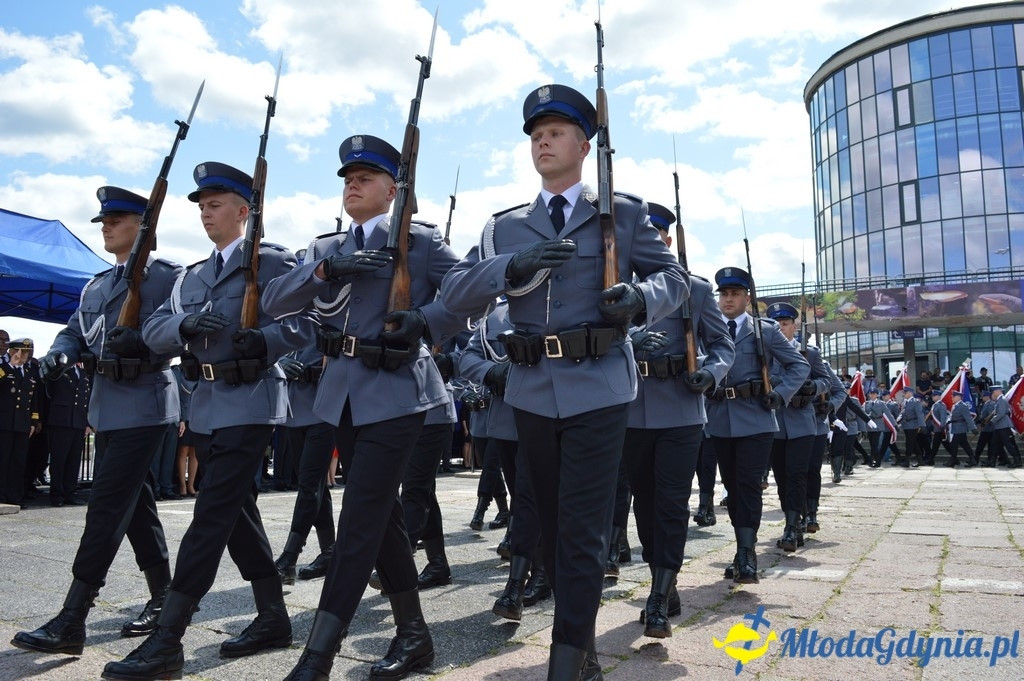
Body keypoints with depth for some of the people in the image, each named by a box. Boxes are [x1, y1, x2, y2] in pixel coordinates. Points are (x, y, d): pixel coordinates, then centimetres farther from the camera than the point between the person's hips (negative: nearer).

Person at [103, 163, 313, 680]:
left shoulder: (273, 262, -3)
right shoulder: (191, 277, 18)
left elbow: (307, 321, -12)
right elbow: (153, 331, 7)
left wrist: (265, 338, -28)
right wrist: (186, 324, -14)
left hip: (250, 403, -8)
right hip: (206, 405, 8)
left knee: (211, 516, -8)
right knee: (238, 513, 12)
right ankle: (274, 619, 25)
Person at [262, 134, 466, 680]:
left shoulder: (421, 241, 1)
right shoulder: (326, 248, 15)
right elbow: (274, 302, 4)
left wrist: (425, 321, -19)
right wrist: (322, 270, -13)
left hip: (396, 393, -6)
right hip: (344, 395, 6)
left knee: (359, 521, -8)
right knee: (382, 515, 12)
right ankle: (413, 635, 26)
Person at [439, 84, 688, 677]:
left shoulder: (625, 213, 6)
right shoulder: (505, 226, 12)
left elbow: (675, 277, 6)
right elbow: (454, 294, 3)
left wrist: (640, 297, -17)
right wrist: (513, 266, -15)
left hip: (598, 389, -4)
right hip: (532, 391, 4)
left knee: (583, 529, -4)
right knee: (552, 524, 14)